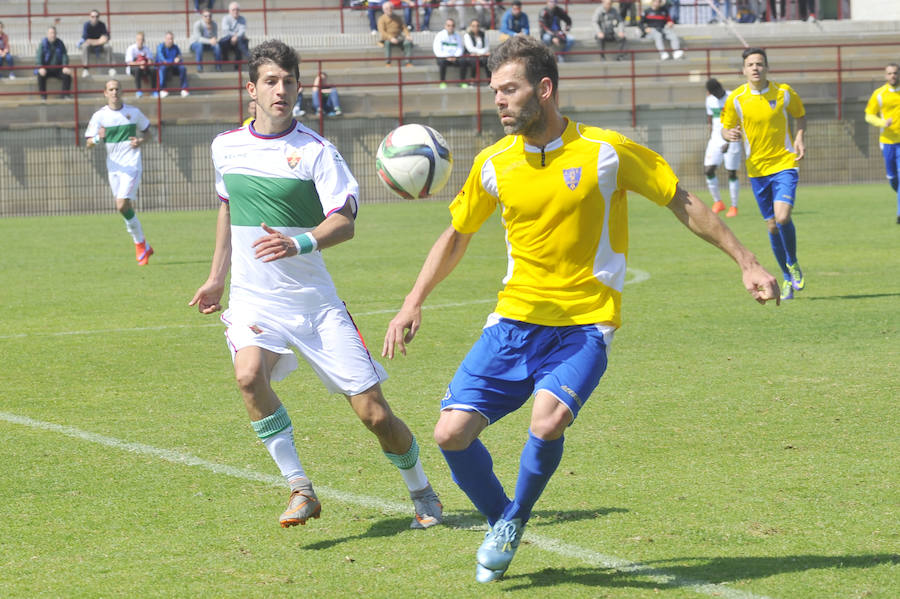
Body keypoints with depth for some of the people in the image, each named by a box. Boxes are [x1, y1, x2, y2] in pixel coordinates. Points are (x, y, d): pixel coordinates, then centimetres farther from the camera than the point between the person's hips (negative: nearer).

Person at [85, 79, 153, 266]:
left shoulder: (133, 112, 3)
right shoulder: (99, 116, 3)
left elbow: (146, 133, 17)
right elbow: (89, 143, 0)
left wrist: (141, 141, -6)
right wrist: (98, 138, -22)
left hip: (131, 165, -3)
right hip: (113, 167, 3)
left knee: (122, 206, -18)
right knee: (126, 209, 6)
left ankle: (140, 245, -5)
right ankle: (143, 246, 19)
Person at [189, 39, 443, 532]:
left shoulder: (315, 151, -6)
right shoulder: (226, 147, 7)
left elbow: (344, 222, -15)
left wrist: (298, 244, -33)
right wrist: (217, 278, 27)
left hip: (313, 299, -2)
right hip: (253, 299, 2)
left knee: (373, 412, -3)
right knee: (249, 375, -31)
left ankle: (421, 492, 23)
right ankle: (300, 490, -20)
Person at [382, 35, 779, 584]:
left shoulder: (607, 151, -8)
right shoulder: (493, 164, 2)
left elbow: (684, 204, 2)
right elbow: (456, 236, 17)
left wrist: (747, 264, 2)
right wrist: (413, 304, 9)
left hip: (584, 325, -4)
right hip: (515, 318, 4)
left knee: (547, 424, -28)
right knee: (453, 433, -10)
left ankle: (515, 520, 2)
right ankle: (499, 520, 20)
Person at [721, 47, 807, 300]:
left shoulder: (784, 93, -3)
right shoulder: (736, 99, -3)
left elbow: (800, 116, 14)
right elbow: (725, 129, 6)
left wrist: (799, 137, -4)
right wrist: (729, 134, -18)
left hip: (784, 163, -2)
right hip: (757, 168, 2)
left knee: (782, 216, -22)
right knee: (772, 226, 6)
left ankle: (793, 264, 5)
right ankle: (789, 279, 23)